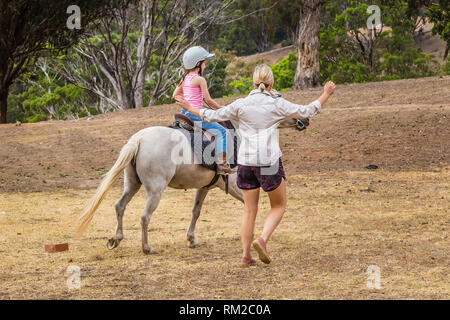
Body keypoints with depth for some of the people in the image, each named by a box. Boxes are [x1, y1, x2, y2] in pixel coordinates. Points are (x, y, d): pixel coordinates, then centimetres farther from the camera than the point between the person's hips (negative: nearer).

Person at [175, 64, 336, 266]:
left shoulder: (240, 105, 0)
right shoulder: (277, 105, -4)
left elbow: (214, 116, 6)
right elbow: (307, 111, 5)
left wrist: (190, 109, 20)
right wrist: (325, 96, 20)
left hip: (245, 162, 3)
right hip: (269, 161, -3)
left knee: (250, 210, 13)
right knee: (279, 206, 14)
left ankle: (246, 255, 12)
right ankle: (263, 239, -8)